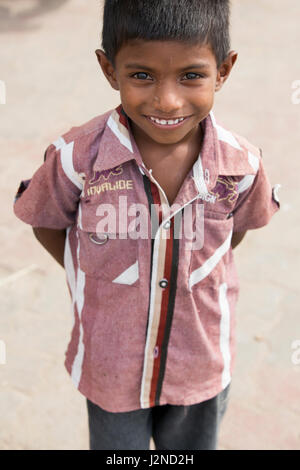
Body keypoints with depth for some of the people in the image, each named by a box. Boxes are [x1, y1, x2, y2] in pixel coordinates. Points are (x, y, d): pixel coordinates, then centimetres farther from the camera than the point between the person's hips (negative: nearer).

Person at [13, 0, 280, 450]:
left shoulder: (241, 163, -19)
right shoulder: (77, 157, -24)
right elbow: (46, 222, -4)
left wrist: (194, 277, -3)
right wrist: (94, 279, -10)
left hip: (202, 368, 2)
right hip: (112, 367, -1)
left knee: (193, 445, 28)